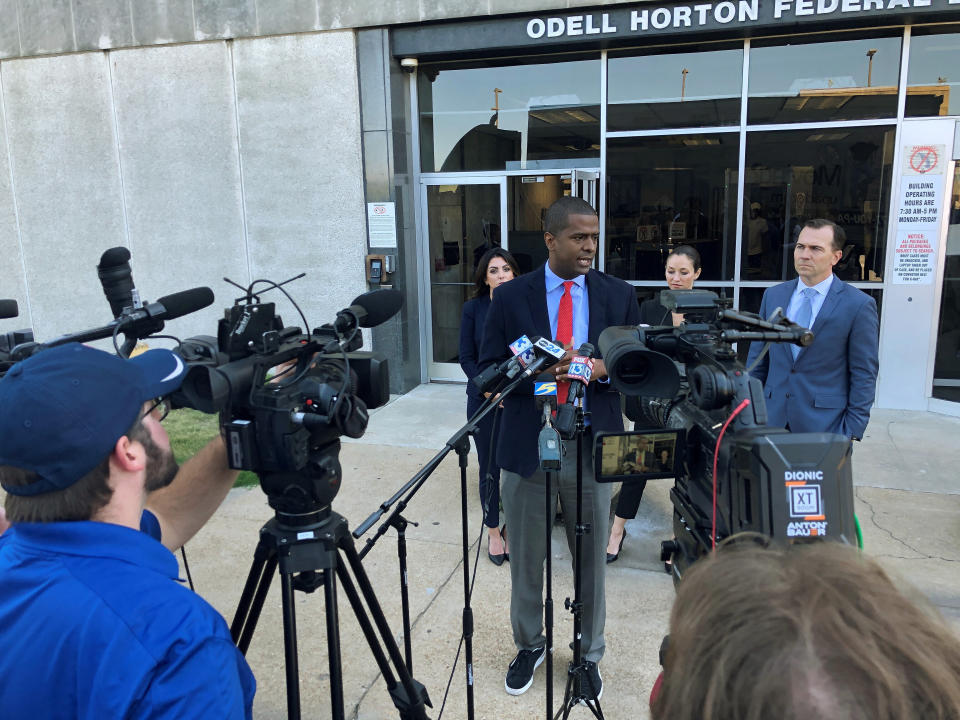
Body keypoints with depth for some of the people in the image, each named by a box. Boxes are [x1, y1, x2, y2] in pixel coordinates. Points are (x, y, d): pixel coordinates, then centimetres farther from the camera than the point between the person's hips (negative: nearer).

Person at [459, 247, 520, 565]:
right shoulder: (473, 308, 0)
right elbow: (467, 358, 0)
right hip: (483, 401, 0)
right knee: (489, 469, 8)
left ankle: (512, 529, 23)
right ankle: (493, 531, 25)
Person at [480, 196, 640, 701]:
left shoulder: (618, 295, 3)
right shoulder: (511, 297, -1)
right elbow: (488, 372, -2)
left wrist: (600, 368, -17)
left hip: (591, 448, 1)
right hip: (526, 446, 0)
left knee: (591, 562, 14)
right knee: (525, 560, 15)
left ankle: (589, 654, 36)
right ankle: (529, 645, 39)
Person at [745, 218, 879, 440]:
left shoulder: (859, 305, -5)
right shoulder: (773, 295, 8)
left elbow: (864, 376, -4)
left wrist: (851, 433, -8)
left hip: (824, 425, -3)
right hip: (772, 420, 4)